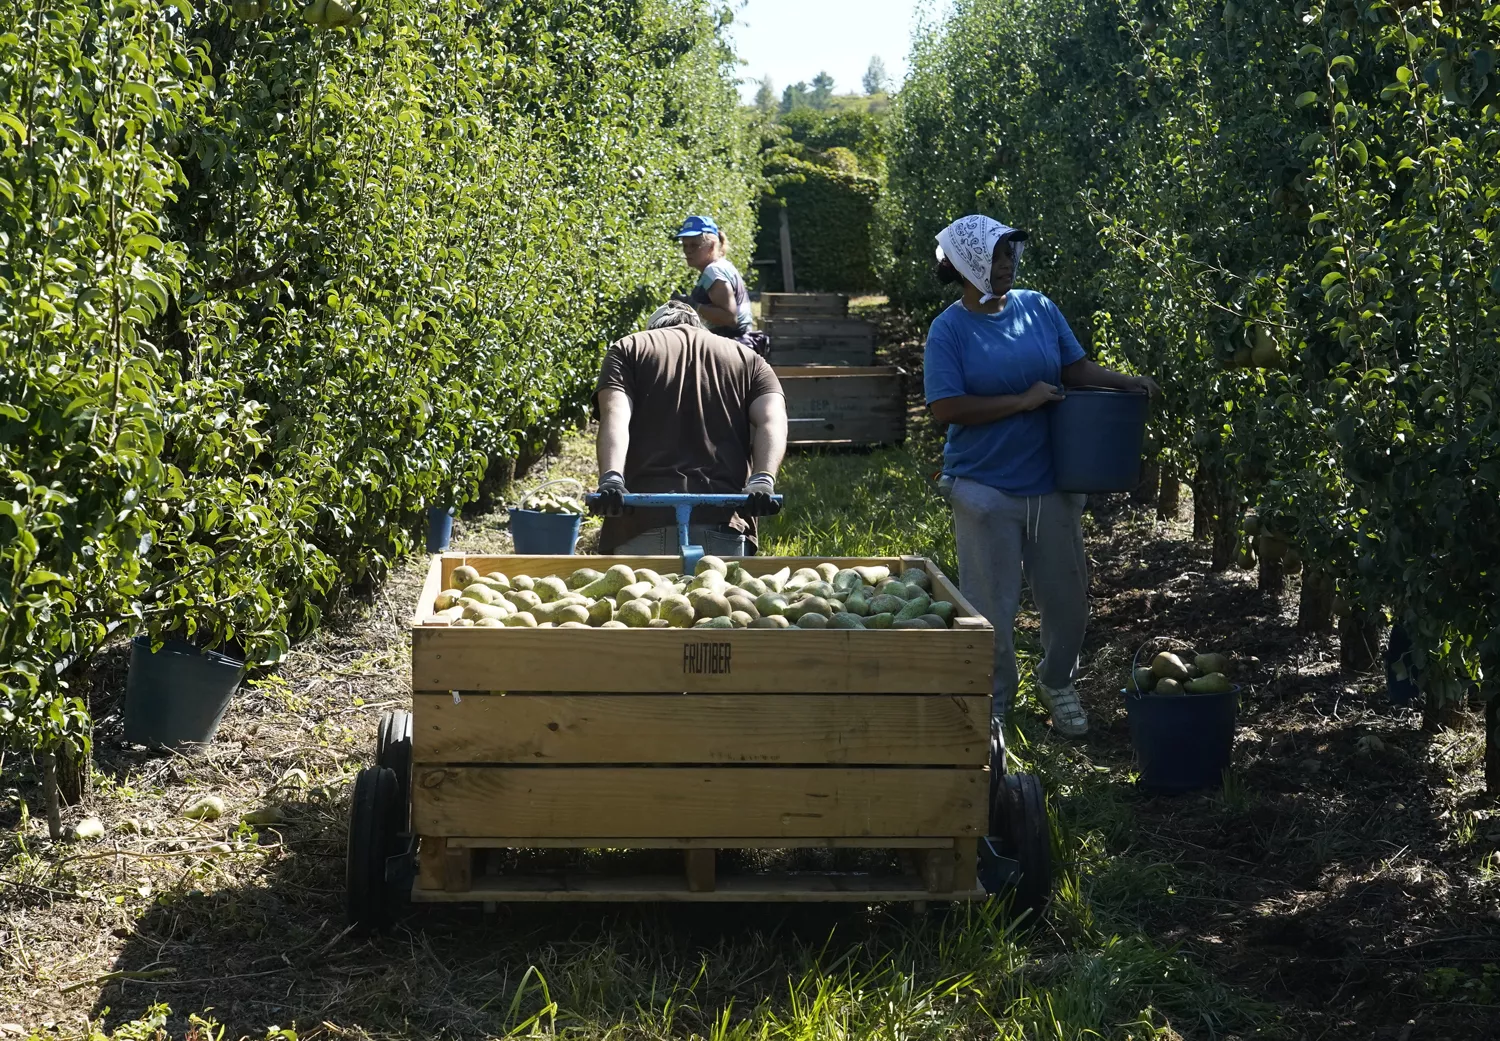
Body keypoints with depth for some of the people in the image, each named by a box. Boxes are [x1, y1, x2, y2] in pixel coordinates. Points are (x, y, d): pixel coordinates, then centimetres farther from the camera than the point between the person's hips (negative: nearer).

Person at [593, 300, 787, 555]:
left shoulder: (626, 351, 19)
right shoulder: (748, 360, 24)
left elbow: (615, 416, -1)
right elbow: (772, 422, 4)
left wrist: (610, 477, -15)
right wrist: (762, 480, -10)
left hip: (644, 519, -1)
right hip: (724, 520, 1)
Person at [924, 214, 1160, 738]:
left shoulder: (1038, 308, 3)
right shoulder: (949, 330, -9)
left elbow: (1075, 368, 11)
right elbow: (946, 409, -17)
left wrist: (1124, 381, -6)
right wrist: (1023, 401, -19)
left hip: (1049, 482, 4)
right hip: (985, 490, -4)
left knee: (1067, 595, 13)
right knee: (991, 606, 4)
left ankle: (1057, 683, 37)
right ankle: (992, 707, 22)